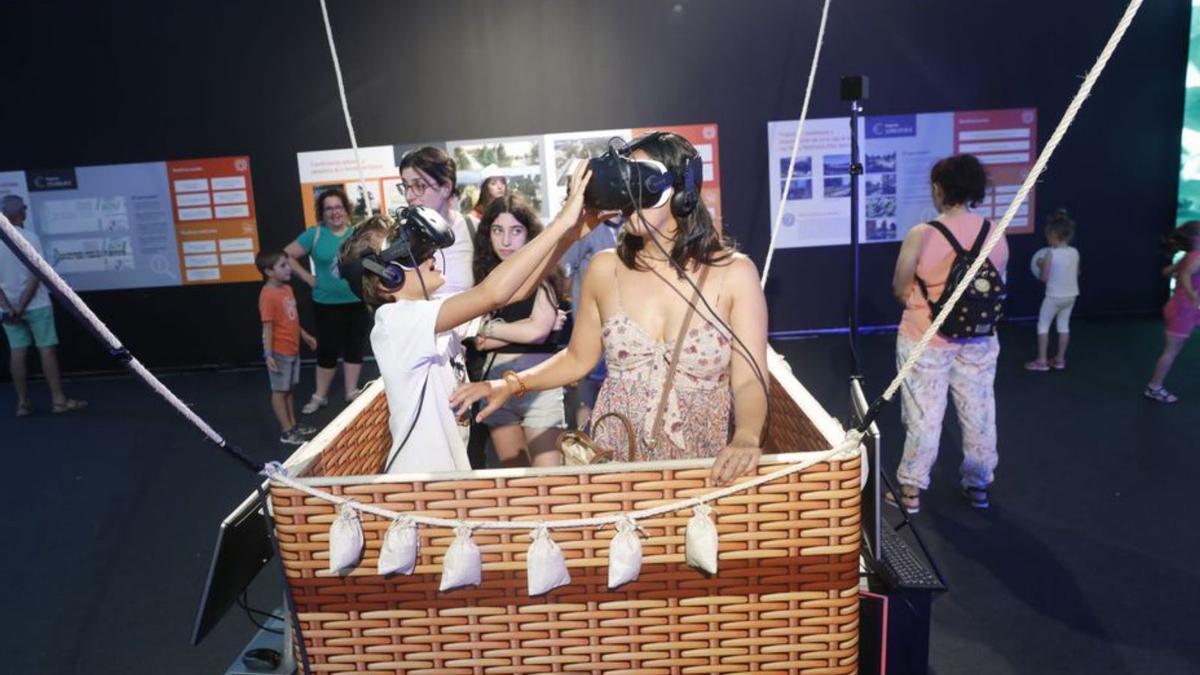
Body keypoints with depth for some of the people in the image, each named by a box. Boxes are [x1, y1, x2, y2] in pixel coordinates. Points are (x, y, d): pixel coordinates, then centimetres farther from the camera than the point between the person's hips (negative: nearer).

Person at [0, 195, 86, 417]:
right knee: (47, 349, 1)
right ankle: (58, 399, 1)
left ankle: (23, 403, 11)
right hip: (35, 305, -4)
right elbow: (35, 276, -15)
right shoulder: (30, 238, -11)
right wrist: (21, 306, -11)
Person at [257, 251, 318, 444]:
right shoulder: (268, 295, -21)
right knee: (279, 391, 3)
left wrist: (305, 336, 25)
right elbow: (267, 327, -22)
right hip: (279, 352, -9)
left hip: (292, 349, 9)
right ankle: (286, 431, 11)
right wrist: (268, 354, -23)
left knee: (288, 389, 18)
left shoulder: (287, 289, 7)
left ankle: (293, 425, 28)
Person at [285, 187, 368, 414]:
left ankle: (351, 392, 24)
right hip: (327, 304, -2)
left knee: (354, 347, 11)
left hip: (357, 302, 2)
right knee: (327, 349, 5)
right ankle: (320, 396, 20)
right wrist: (309, 278, -7)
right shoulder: (315, 234, -4)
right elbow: (287, 255, -3)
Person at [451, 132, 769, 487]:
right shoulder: (604, 268, 0)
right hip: (616, 461, 2)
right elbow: (578, 358, 11)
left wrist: (746, 437, -28)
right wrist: (511, 384, -3)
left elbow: (749, 381, -9)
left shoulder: (734, 272, -6)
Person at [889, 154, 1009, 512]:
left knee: (924, 417, 7)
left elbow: (900, 291, -8)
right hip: (978, 341, 4)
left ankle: (911, 489, 17)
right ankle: (979, 485, 30)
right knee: (979, 414, 16)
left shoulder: (921, 235, -17)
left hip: (926, 340, -3)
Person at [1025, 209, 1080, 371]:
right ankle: (1060, 359, 23)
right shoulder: (1075, 252, -1)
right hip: (1071, 295, 6)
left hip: (1054, 296, -6)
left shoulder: (1050, 254, -18)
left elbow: (1044, 277, -14)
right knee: (1064, 324, 16)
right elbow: (1076, 273, 11)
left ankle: (1042, 361, 5)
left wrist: (1041, 265, 2)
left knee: (1043, 325, 5)